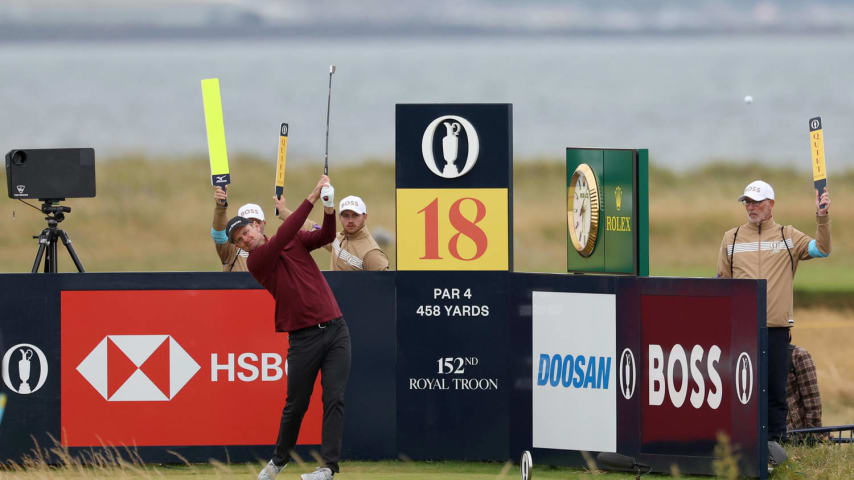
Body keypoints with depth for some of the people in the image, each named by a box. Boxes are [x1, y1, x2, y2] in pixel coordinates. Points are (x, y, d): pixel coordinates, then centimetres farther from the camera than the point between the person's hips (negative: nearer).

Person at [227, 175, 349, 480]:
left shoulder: (296, 241, 10)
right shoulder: (255, 261, -4)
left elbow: (326, 236, -4)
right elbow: (282, 237, -18)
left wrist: (329, 208, -24)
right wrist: (311, 199, -23)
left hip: (335, 329, 2)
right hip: (303, 337, -2)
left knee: (334, 398, -7)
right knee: (295, 405, 7)